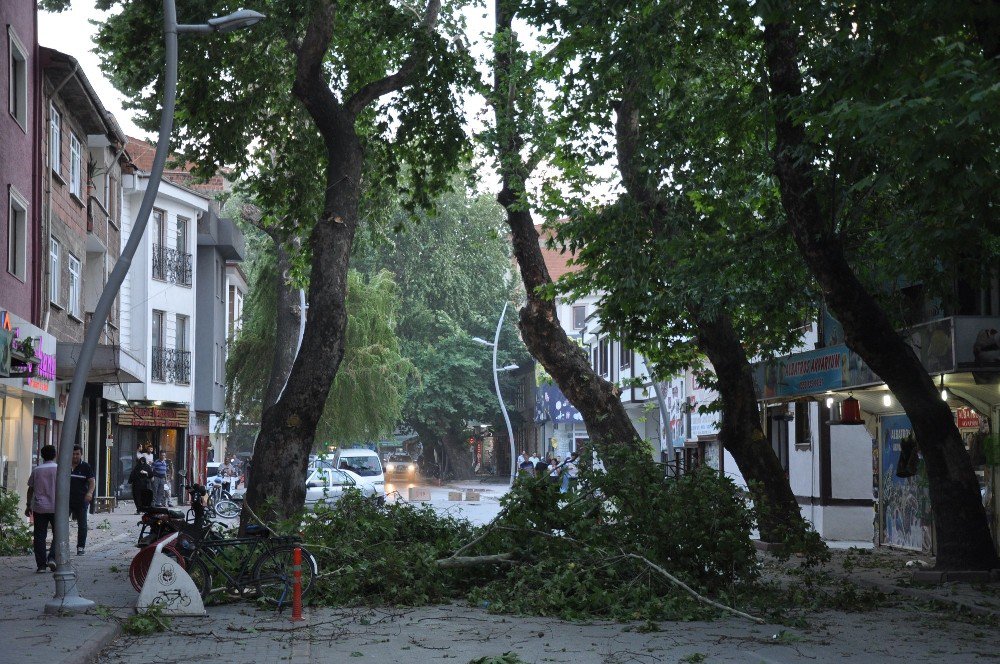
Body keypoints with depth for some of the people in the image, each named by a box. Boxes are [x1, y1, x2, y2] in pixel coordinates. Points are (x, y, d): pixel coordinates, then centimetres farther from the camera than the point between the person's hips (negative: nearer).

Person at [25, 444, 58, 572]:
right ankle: (52, 558, -10)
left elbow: (30, 489, 8)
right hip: (56, 508, -2)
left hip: (39, 508, 2)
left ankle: (41, 565, 2)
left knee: (39, 537, 5)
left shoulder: (36, 470, 4)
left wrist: (28, 505, 17)